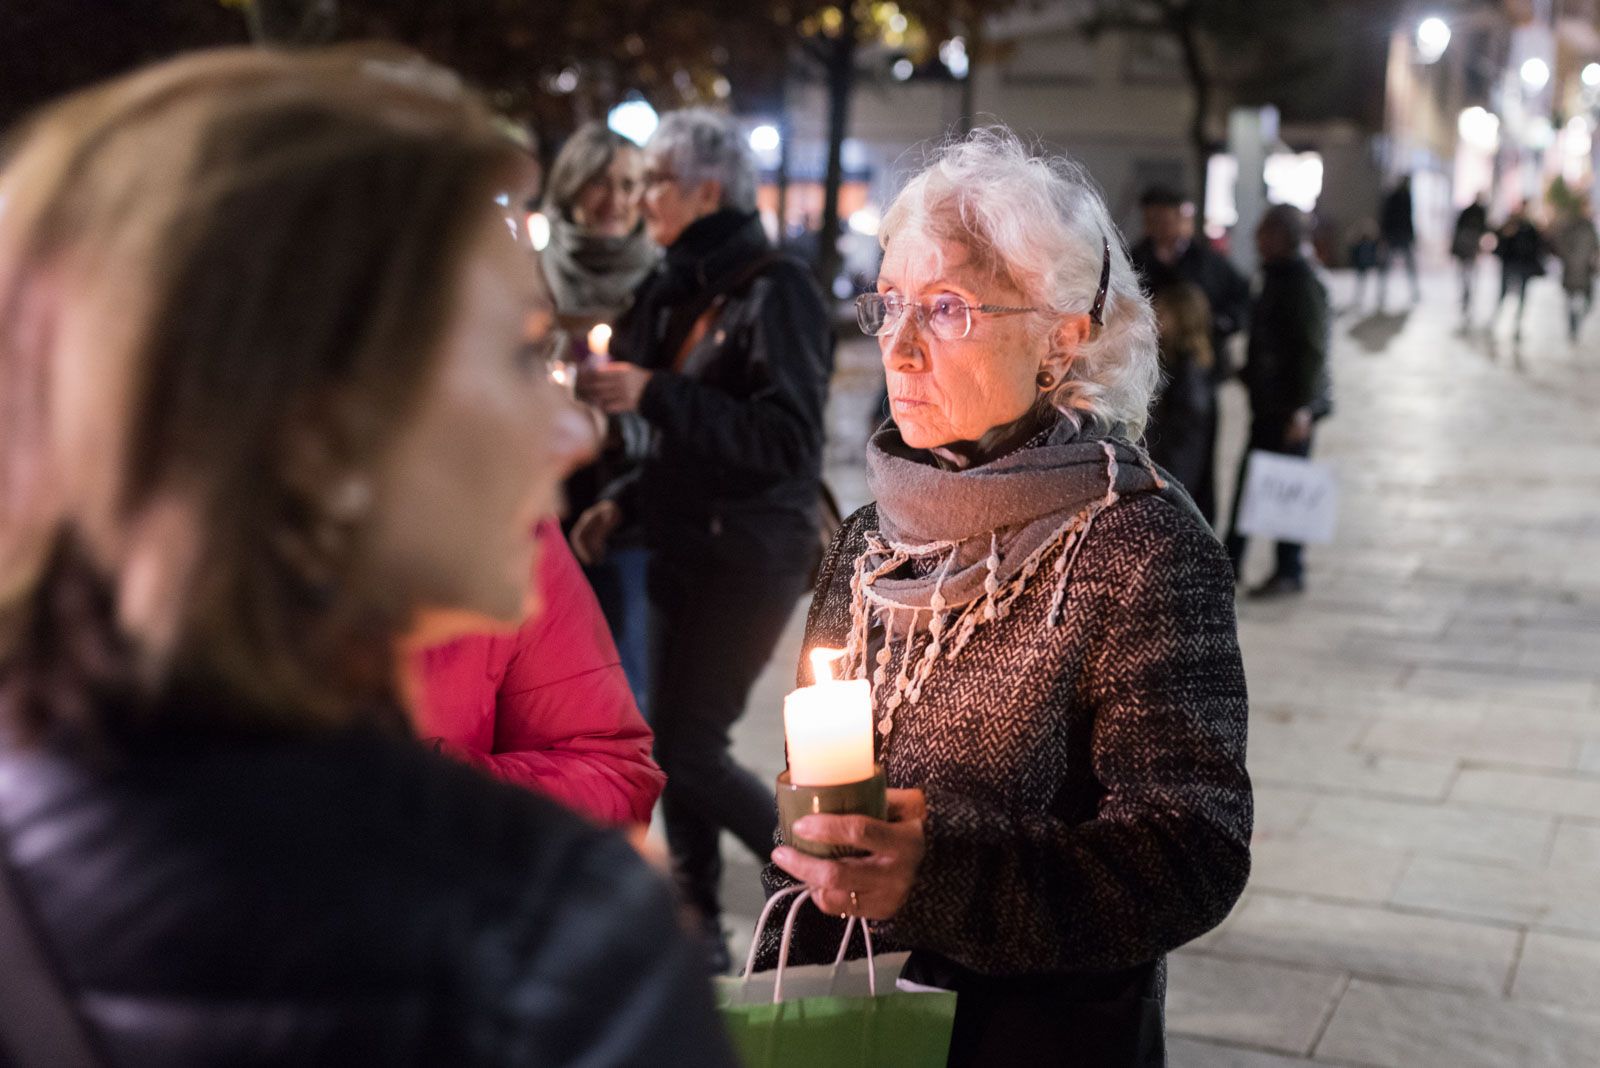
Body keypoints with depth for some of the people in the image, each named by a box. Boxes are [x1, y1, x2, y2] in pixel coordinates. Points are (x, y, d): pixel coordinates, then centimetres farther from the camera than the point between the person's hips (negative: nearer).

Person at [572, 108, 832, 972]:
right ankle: (697, 928, 24)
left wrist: (653, 395, -24)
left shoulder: (775, 290, -14)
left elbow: (786, 441, -22)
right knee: (673, 742, 10)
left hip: (752, 553, -8)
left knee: (689, 749, -6)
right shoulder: (679, 291, 10)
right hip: (683, 544, 8)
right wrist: (623, 503, 8)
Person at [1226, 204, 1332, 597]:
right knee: (1249, 477, 14)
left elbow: (1313, 349, -21)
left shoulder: (1304, 284, -17)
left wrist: (1301, 406, -22)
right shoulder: (1277, 276, 12)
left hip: (1291, 403, -10)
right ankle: (1232, 557, 24)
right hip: (1269, 400, 10)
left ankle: (1290, 572, 9)